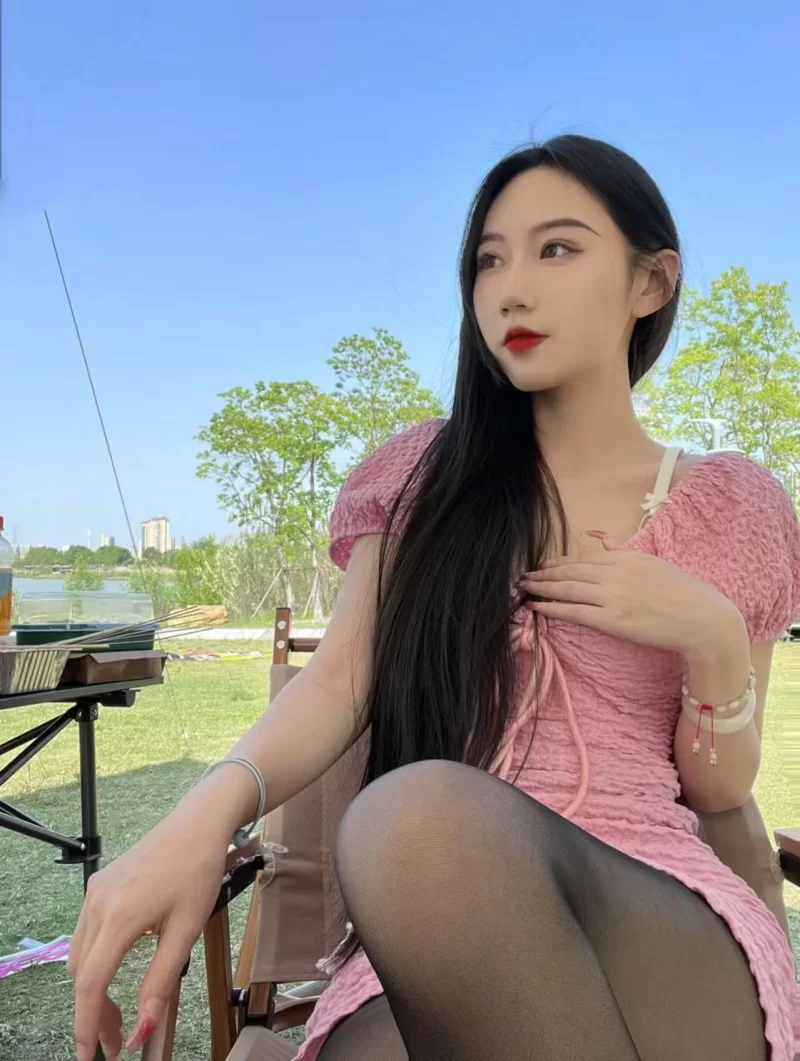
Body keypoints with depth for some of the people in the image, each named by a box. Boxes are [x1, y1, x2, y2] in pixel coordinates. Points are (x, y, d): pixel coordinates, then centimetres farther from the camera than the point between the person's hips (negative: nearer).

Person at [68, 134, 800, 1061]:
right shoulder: (427, 475, 10)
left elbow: (721, 787, 11)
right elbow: (341, 681, -1)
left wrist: (711, 635, -9)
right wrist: (211, 806, -21)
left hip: (663, 925, 1)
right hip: (434, 940, 0)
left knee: (420, 816, -33)